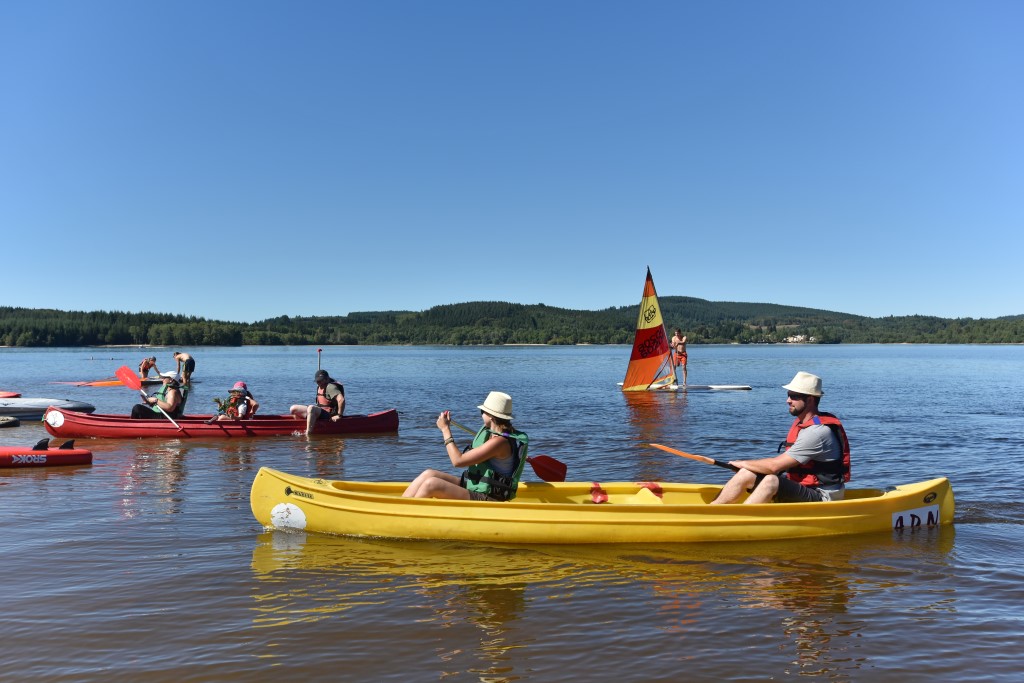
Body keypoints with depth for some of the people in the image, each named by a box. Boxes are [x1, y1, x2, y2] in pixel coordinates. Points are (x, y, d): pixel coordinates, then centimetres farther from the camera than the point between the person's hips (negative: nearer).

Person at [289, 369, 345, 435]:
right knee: (293, 409, 4)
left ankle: (308, 434, -41)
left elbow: (341, 399, -28)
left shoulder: (330, 387, -16)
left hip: (328, 414, -10)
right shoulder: (320, 387, 14)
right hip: (319, 411, 10)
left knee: (311, 408, -40)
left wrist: (339, 415, -24)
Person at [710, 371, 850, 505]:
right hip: (799, 491, 9)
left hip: (822, 499, -9)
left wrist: (742, 463, -7)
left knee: (771, 481, -32)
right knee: (746, 474, -4)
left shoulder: (817, 431, -21)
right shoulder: (801, 422, 11)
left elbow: (775, 466, -21)